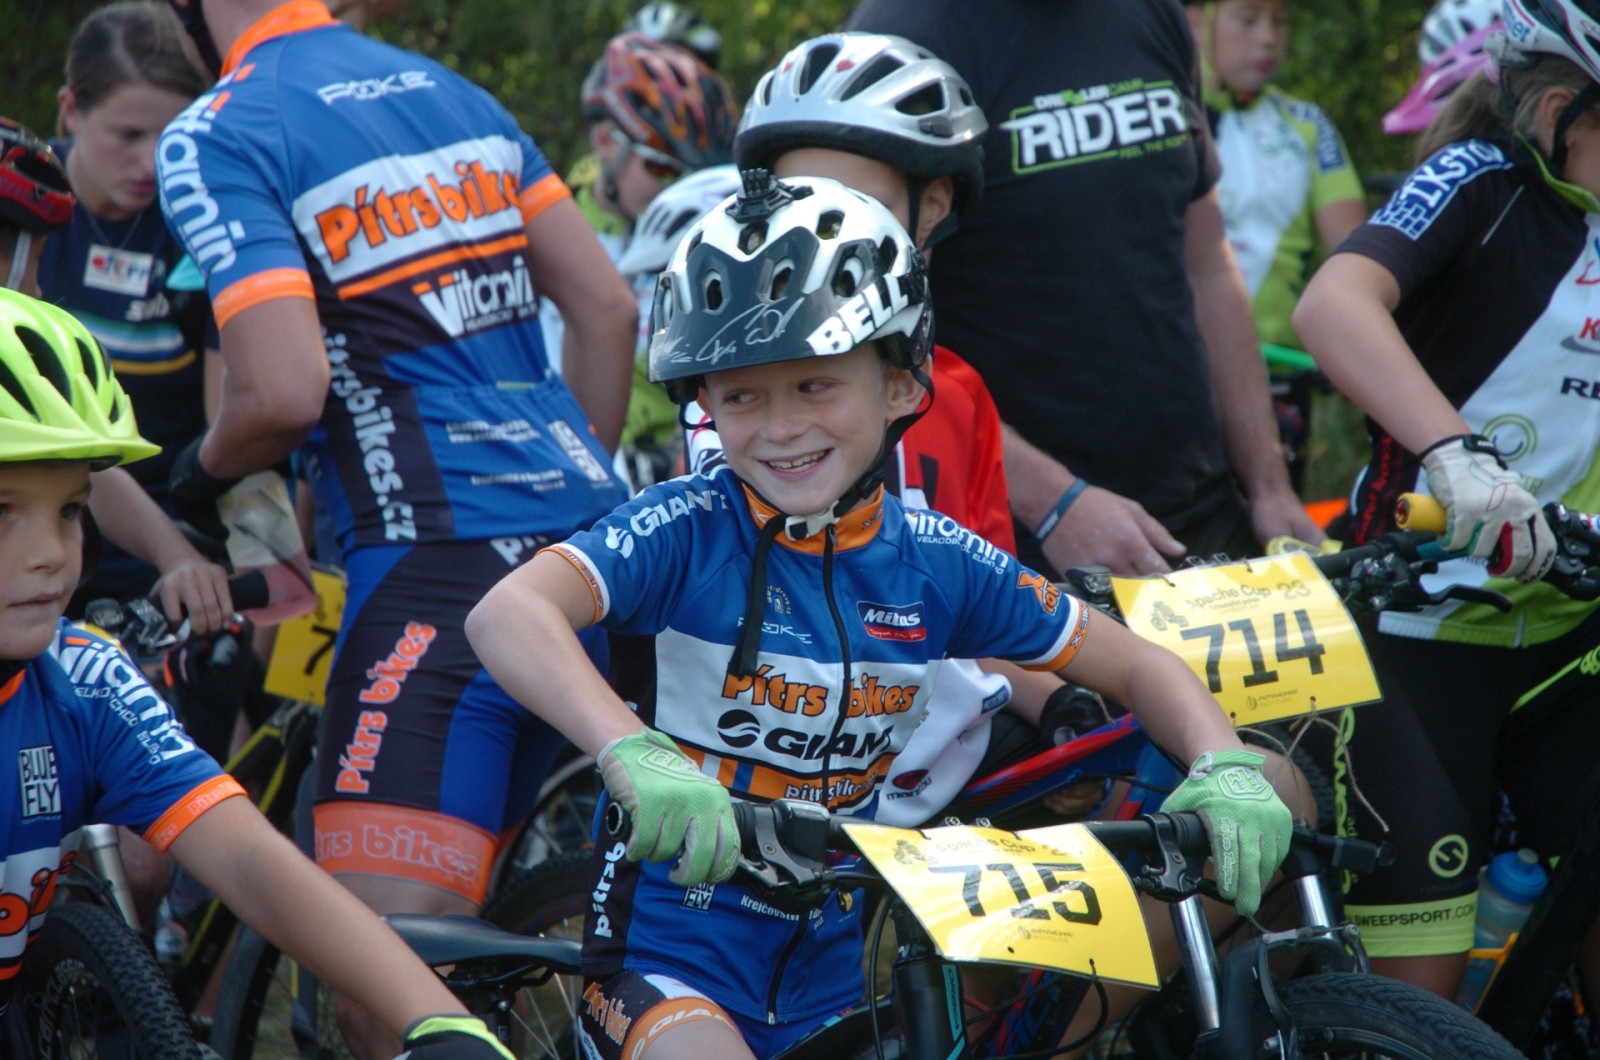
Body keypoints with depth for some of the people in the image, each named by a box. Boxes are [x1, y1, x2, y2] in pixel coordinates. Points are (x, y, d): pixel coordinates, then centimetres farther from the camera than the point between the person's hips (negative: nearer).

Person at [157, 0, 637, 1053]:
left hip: (442, 570, -8)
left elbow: (286, 392, -16)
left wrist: (203, 468, 5)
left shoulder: (215, 137, -6)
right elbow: (611, 307, 16)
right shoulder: (455, 93, 17)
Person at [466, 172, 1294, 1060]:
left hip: (842, 978, 5)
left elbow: (1135, 667, 9)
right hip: (673, 959, -5)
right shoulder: (686, 530, -13)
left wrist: (1227, 768, -11)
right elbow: (507, 616, -30)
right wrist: (634, 755, -46)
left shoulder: (934, 563, 0)